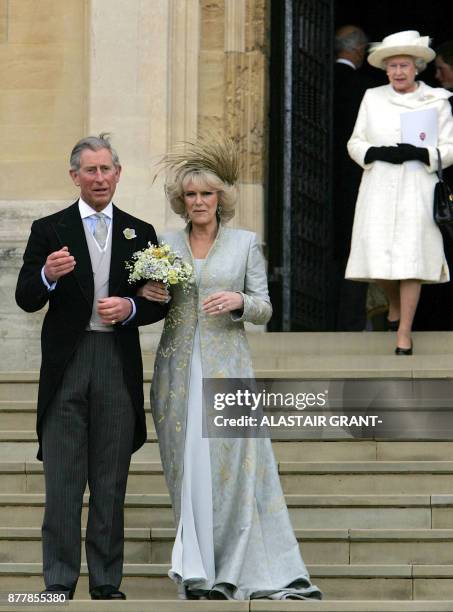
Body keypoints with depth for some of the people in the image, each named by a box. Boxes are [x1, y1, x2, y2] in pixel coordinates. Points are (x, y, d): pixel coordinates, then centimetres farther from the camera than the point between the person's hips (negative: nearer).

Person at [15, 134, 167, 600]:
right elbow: (26, 300, -3)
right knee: (62, 480, -2)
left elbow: (159, 303, 11)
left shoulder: (140, 233, 12)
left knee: (111, 483, 6)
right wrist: (47, 275, -23)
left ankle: (107, 582, 11)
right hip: (66, 365, -2)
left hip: (118, 368, 2)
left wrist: (130, 308, -9)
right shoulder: (49, 230, 5)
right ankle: (59, 582, 1)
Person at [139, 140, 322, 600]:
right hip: (178, 366, 2)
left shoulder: (245, 243, 5)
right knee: (188, 463, -1)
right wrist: (147, 294, -6)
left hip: (226, 365, -2)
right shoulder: (165, 244, 10)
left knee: (232, 459, -9)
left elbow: (264, 309, 5)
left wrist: (239, 301, -16)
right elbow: (152, 300, 16)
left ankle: (240, 569, -5)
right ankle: (199, 569, 2)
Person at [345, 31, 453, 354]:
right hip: (379, 190, 2)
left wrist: (419, 153, -16)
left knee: (411, 256, -8)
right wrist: (379, 153, -10)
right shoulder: (373, 98, 10)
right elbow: (355, 143, 11)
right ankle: (394, 305, 30)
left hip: (416, 190, -2)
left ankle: (405, 331, -2)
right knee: (378, 253, -2)